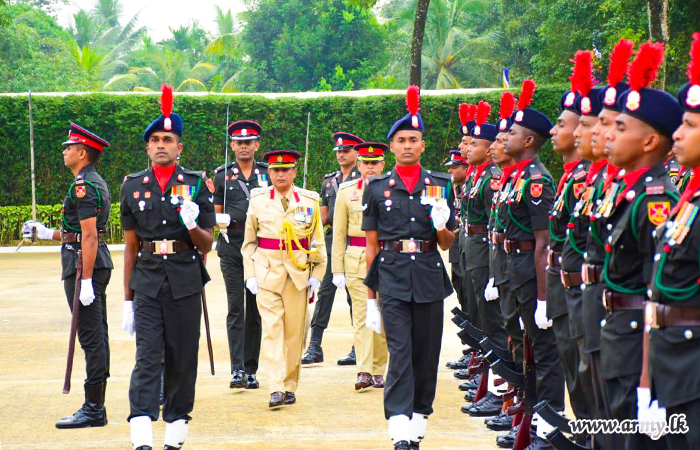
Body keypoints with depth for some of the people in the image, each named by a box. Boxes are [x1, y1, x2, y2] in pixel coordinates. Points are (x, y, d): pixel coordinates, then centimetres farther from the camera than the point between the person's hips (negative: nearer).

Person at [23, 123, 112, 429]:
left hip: (83, 265, -11)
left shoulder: (83, 186, -15)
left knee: (91, 337, -8)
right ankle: (96, 406, 17)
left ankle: (93, 409, -6)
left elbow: (89, 236, -21)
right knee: (97, 337, 12)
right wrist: (46, 233, 21)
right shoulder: (97, 183, 17)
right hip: (99, 263, 11)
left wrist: (86, 281, -23)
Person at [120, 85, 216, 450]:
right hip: (147, 281, 0)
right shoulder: (133, 186, 7)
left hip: (185, 282, 0)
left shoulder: (197, 184, 2)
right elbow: (131, 247, 12)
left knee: (183, 358, 6)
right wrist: (127, 299, 10)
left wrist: (192, 226, -19)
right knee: (147, 357, -8)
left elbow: (207, 245, 4)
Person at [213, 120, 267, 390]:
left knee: (255, 310, 4)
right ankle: (237, 370, -10)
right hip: (231, 248, -1)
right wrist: (220, 221, -10)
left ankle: (251, 370, 10)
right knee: (235, 308, -6)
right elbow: (216, 213, 11)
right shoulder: (222, 175, 7)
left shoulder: (268, 173, 9)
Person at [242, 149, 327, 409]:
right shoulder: (258, 200, 5)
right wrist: (250, 275, 2)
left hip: (299, 273, 1)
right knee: (271, 329, -10)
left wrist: (316, 275, 3)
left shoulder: (309, 201, 5)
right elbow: (249, 241, 11)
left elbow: (317, 242, 9)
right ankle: (276, 390, -14)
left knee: (295, 331, 5)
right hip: (267, 272, -1)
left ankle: (290, 387, 17)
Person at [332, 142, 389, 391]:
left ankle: (378, 371, 14)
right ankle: (364, 372, -13)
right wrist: (337, 269, 3)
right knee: (362, 315, -8)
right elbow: (339, 233, 7)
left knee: (383, 317, 5)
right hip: (356, 260, -1)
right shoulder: (346, 191, 6)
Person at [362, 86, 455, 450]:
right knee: (400, 352, -11)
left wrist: (441, 226, -13)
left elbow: (447, 244, 10)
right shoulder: (377, 188, 6)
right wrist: (370, 295, 7)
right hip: (392, 278, -2)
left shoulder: (440, 185, 7)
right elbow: (372, 245, 9)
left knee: (427, 354, 7)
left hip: (429, 277, 2)